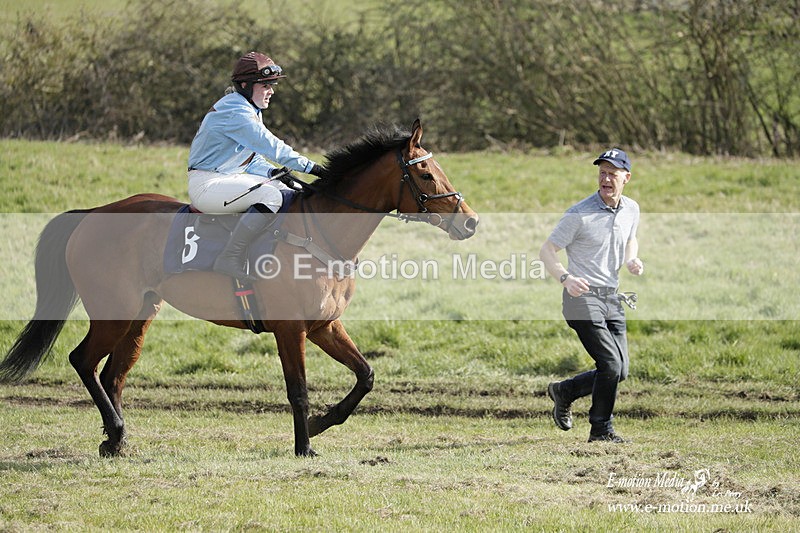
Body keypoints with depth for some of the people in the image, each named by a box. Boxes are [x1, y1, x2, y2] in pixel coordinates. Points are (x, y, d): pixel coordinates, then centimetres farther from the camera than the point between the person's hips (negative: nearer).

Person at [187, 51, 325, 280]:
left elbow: (253, 159, 19)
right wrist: (309, 167, -21)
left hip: (228, 178, 11)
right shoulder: (234, 110, -18)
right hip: (206, 184, -11)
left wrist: (273, 172, -2)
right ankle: (231, 258, -31)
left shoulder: (250, 112, 16)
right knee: (271, 195, -29)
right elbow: (270, 145, -23)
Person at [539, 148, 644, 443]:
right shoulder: (579, 214, -13)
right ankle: (601, 430, 2)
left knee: (620, 371, 5)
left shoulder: (631, 210, 7)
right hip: (582, 297, -7)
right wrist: (566, 278, -31)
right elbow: (547, 250, -12)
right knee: (611, 365, -15)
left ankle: (564, 391, 28)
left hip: (612, 299, 7)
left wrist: (632, 260, 3)